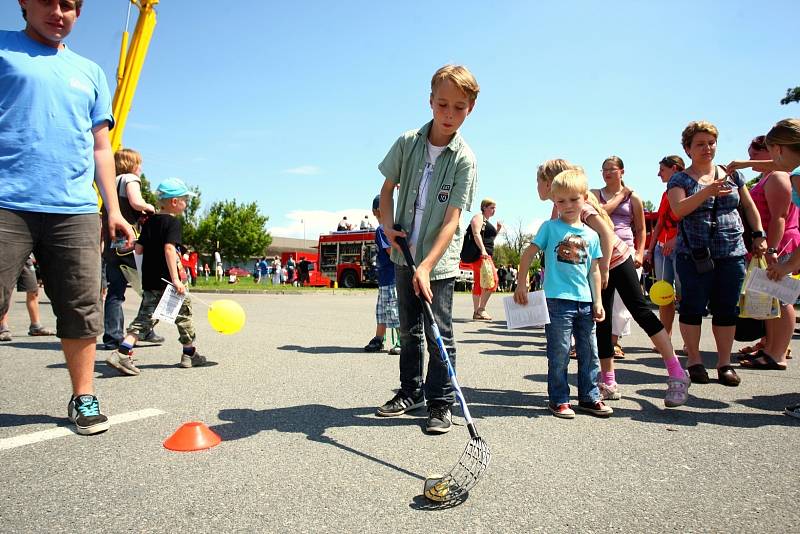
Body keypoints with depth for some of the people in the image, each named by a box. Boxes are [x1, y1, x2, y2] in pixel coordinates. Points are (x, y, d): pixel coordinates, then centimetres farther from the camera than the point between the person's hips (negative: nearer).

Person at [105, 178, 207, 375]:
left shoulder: (149, 221, 12)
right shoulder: (173, 221, -10)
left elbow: (139, 249, 10)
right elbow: (169, 249, -22)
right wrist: (176, 279, -25)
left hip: (149, 280, 6)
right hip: (167, 280, -6)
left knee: (145, 318, 7)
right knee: (183, 315, 10)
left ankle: (122, 353, -9)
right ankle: (189, 354, 22)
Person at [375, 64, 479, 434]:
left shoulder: (464, 159, -11)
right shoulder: (408, 143, -1)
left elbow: (452, 220, -18)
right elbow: (387, 189, 10)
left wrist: (426, 266, -27)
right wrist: (388, 226, -7)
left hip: (440, 262, -4)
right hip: (404, 254, 4)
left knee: (439, 334, 1)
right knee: (409, 330, 15)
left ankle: (440, 403, 16)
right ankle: (411, 392, 31)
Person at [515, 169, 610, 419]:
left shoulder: (591, 234, 11)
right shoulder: (550, 227, -1)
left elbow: (594, 270, 13)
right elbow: (528, 254, -1)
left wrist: (597, 302, 10)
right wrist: (521, 284, -7)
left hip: (585, 302, 5)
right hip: (557, 301, -5)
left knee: (589, 352, 13)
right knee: (559, 353, 1)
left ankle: (589, 397, 27)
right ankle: (559, 400, 14)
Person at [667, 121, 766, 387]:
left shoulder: (731, 174, 12)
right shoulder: (680, 179, 1)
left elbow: (749, 206, 21)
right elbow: (679, 210, -17)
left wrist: (759, 234, 12)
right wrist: (708, 191, -28)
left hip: (732, 253, 4)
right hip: (694, 255, -3)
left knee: (727, 309, 6)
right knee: (693, 307, 0)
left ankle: (725, 363, 16)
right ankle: (694, 361, 13)